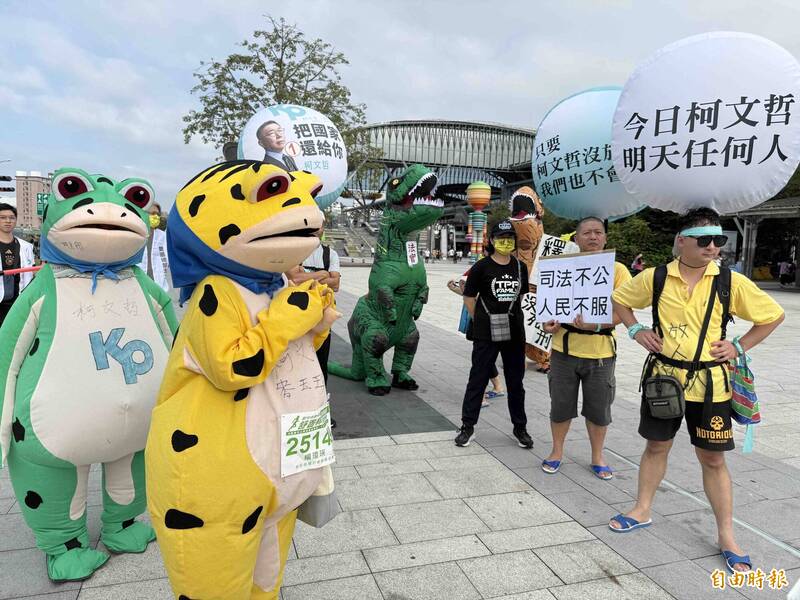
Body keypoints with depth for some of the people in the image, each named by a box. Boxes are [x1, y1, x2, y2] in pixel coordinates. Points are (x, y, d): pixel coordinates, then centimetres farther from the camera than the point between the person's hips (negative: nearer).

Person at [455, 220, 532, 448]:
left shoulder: (520, 267, 7)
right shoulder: (481, 267, -5)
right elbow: (469, 298, -1)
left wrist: (512, 316, 13)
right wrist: (482, 322, -1)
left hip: (514, 333, 4)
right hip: (486, 334, -4)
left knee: (515, 382, 14)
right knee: (478, 379, 4)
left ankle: (520, 427, 28)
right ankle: (468, 426, 16)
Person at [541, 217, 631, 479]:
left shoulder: (617, 270, -2)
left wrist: (596, 324, -26)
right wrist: (548, 321, -9)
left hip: (600, 351, -1)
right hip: (565, 348, 1)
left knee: (599, 409, 12)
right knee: (561, 405, 10)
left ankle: (597, 457, 33)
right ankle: (557, 452, 32)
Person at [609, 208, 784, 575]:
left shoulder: (730, 282, -6)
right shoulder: (655, 278, -4)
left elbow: (773, 315, 6)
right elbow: (619, 299, 11)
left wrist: (740, 346, -3)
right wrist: (636, 330, 0)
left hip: (709, 383, -1)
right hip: (663, 377, 1)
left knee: (712, 458, 8)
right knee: (656, 446, 15)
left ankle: (726, 535, 24)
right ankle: (642, 511, 33)